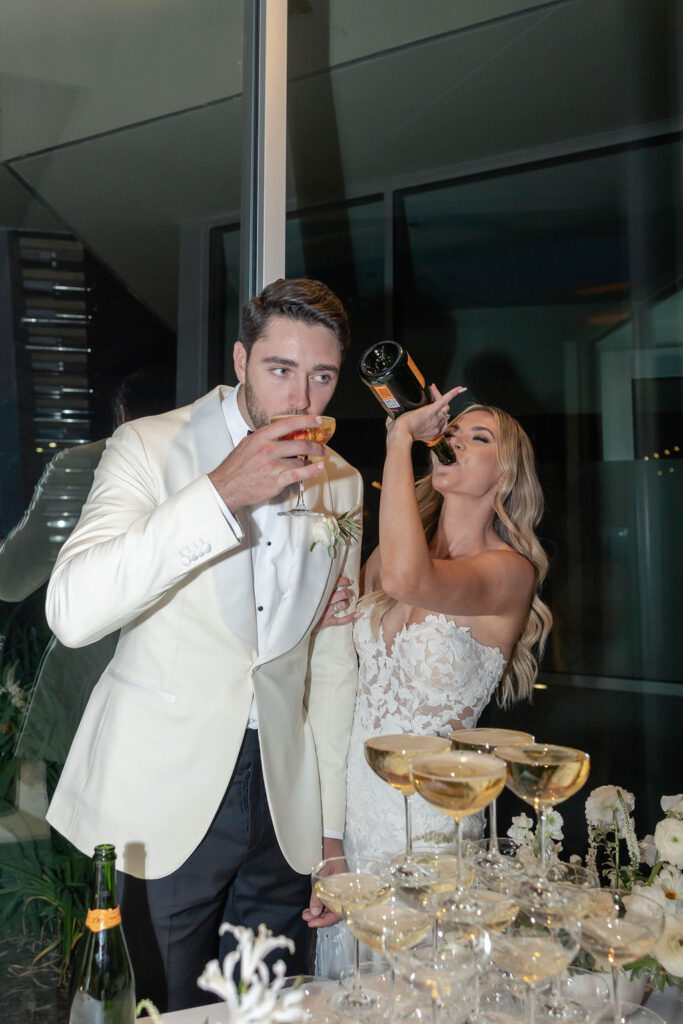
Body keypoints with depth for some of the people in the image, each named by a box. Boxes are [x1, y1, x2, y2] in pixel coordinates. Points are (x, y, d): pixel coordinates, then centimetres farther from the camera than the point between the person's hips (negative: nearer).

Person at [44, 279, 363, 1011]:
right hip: (164, 796, -3)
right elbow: (72, 612, -23)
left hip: (282, 799, 4)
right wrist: (219, 493, -29)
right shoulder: (150, 447, -8)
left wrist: (332, 825, 10)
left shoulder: (341, 483, 5)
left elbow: (331, 655, 10)